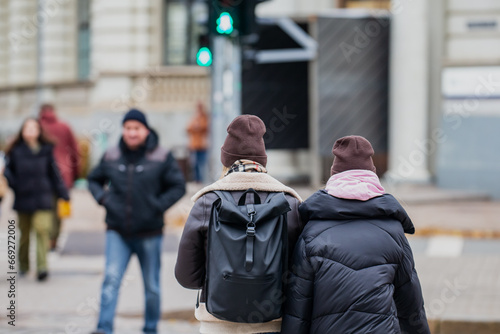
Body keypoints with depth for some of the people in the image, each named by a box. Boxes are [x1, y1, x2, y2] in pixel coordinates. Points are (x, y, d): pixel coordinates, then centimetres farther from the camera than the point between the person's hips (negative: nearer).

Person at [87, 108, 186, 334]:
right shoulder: (111, 157, 4)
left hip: (149, 233, -1)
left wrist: (158, 206, -10)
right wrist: (103, 199, 1)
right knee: (111, 279, -14)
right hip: (117, 232, 1)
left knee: (152, 287, 9)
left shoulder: (161, 158, -2)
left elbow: (178, 186, 1)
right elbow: (94, 180, 19)